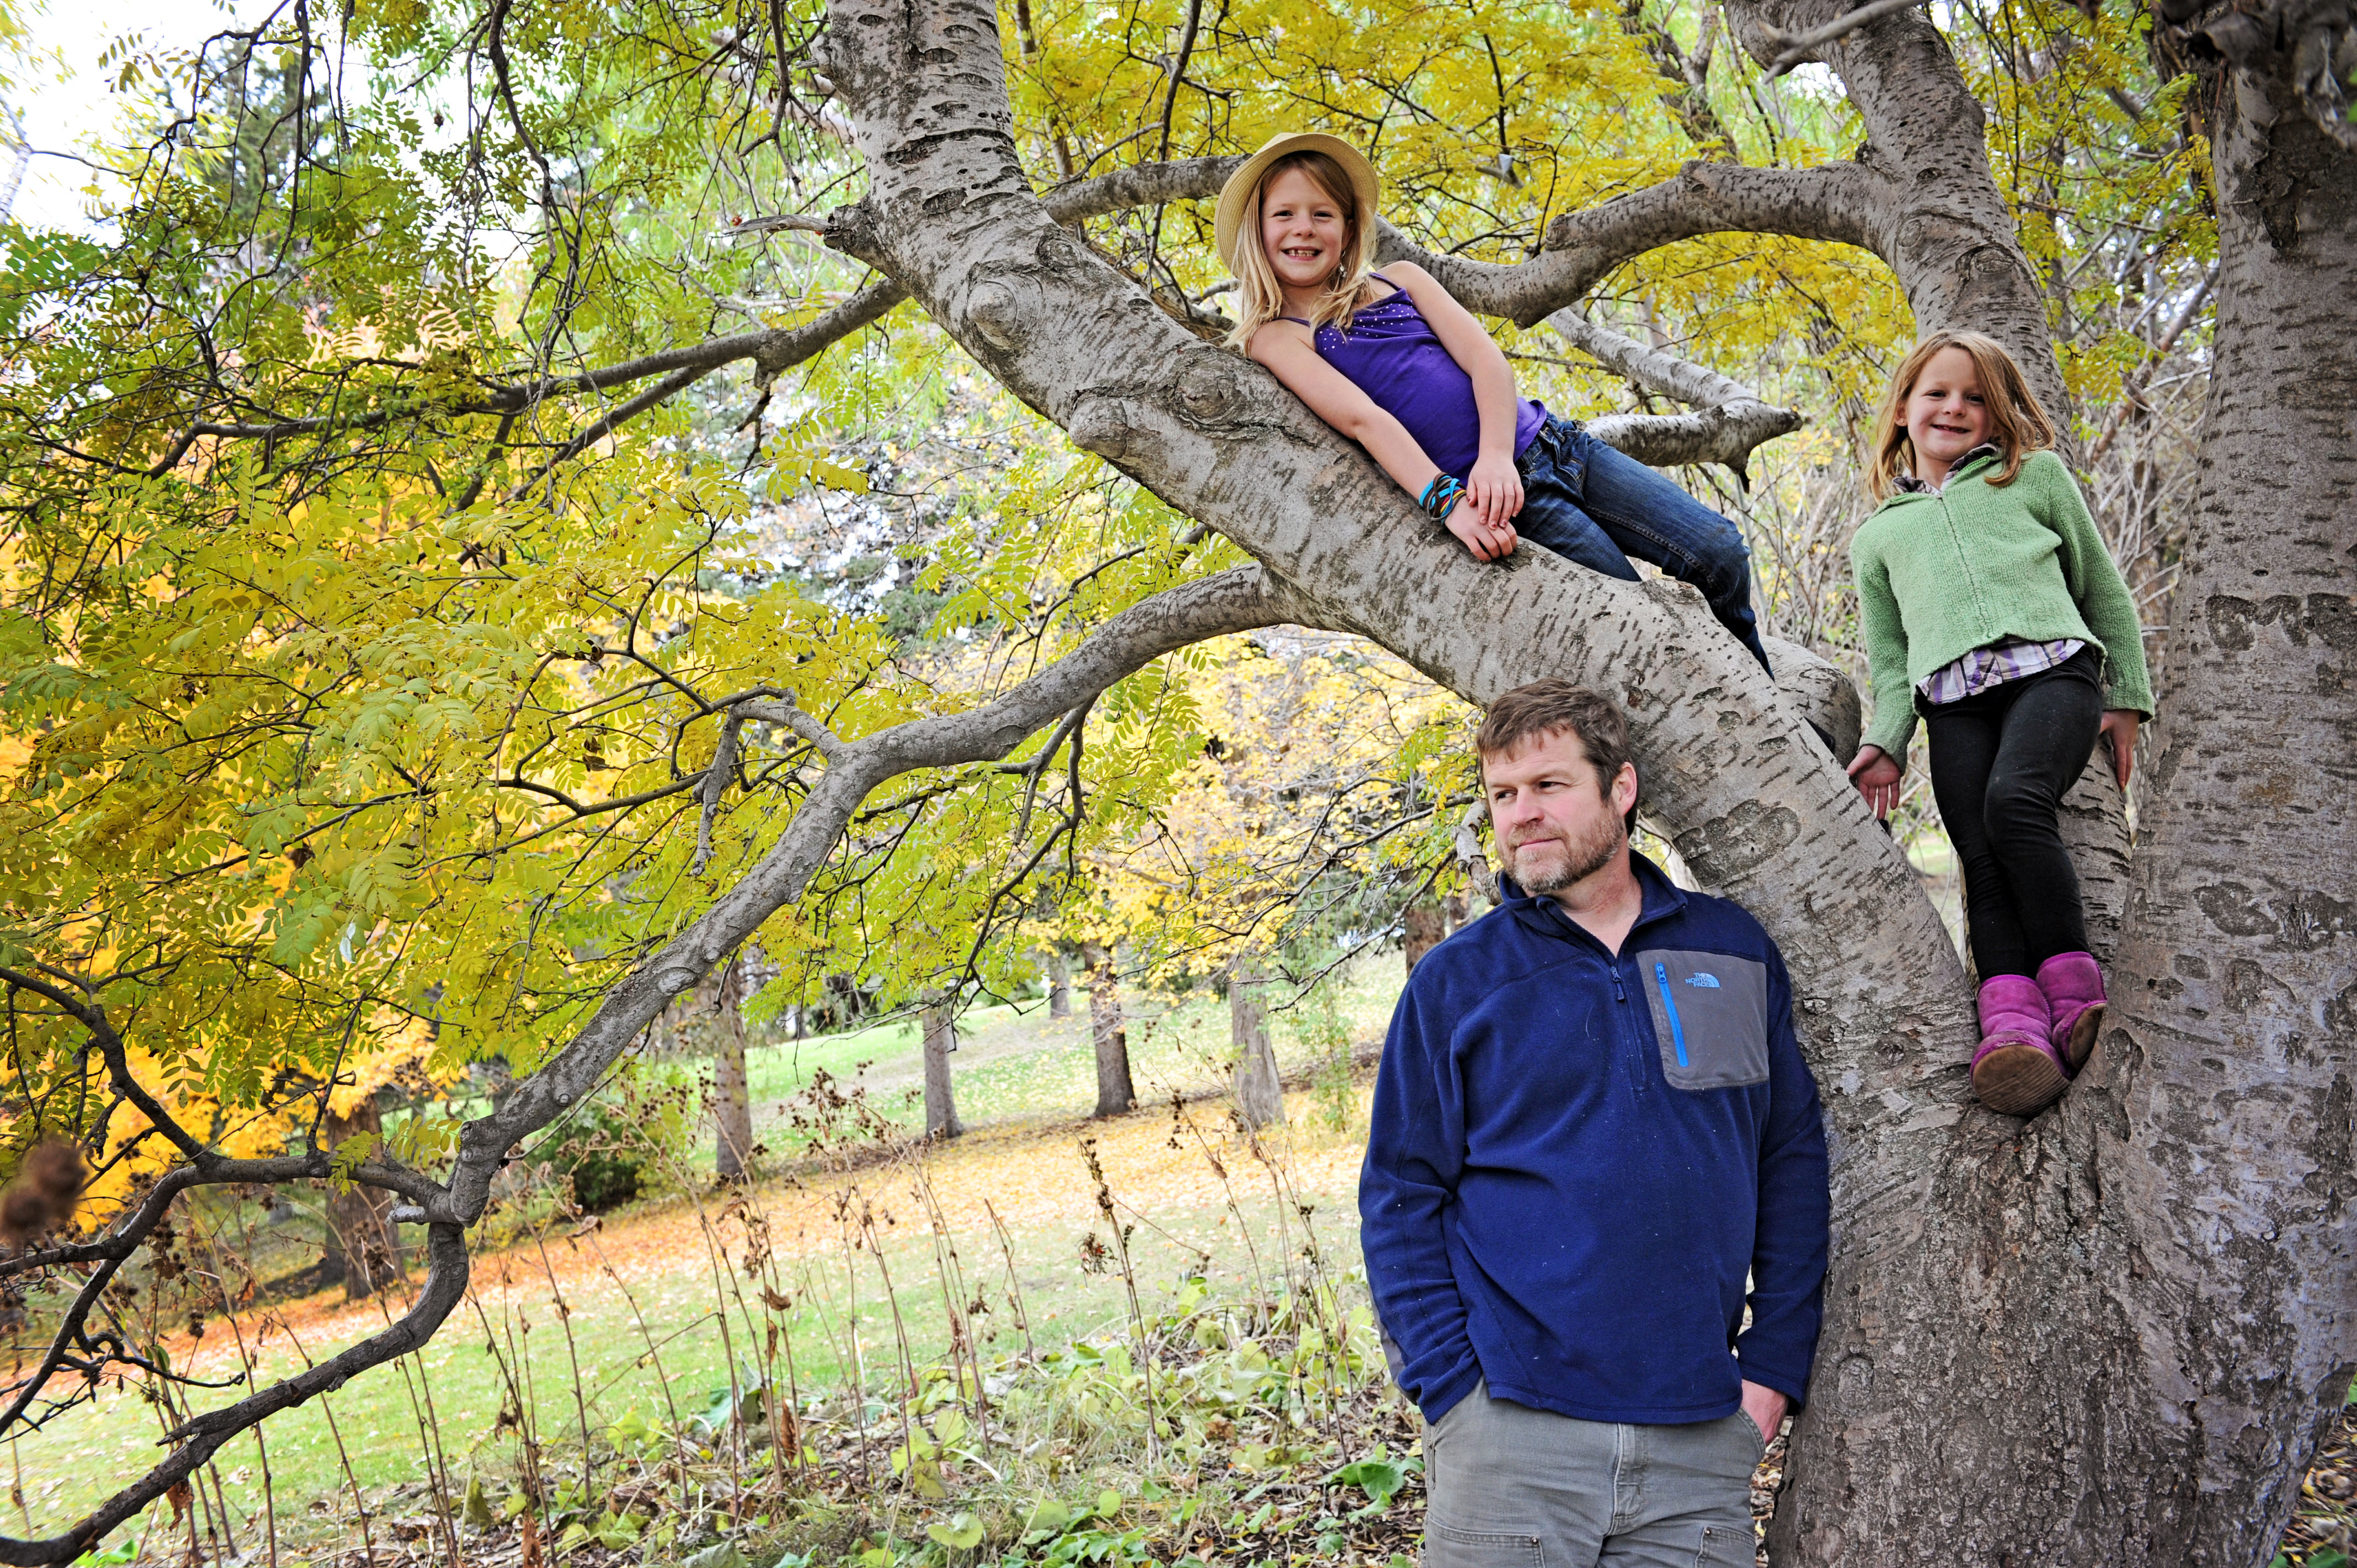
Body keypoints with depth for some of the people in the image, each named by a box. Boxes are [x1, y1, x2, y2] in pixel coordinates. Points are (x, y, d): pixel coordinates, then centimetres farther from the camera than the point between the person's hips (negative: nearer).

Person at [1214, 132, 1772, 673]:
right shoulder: (1275, 337, 2)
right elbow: (1362, 419, -14)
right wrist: (1447, 502, -27)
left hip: (1556, 444, 5)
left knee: (1719, 555, -5)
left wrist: (1496, 456, -17)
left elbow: (1485, 357, 2)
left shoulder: (1400, 279, 15)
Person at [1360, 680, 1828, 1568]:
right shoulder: (1455, 982, 2)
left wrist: (1774, 1366, 4)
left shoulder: (1733, 952, 8)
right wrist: (1456, 1392, -8)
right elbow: (1400, 1202, 1)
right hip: (1510, 1436, -2)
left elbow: (1793, 1161, 11)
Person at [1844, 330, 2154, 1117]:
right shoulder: (1877, 535, 26)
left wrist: (2127, 697, 14)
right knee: (1981, 856, -19)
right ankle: (2013, 1022, -32)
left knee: (2014, 800, -31)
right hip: (1952, 699, 2)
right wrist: (1884, 740, 5)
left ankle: (2071, 978, -21)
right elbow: (1890, 660, 22)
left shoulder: (2036, 476, 20)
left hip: (2051, 668, -2)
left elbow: (2104, 588, 21)